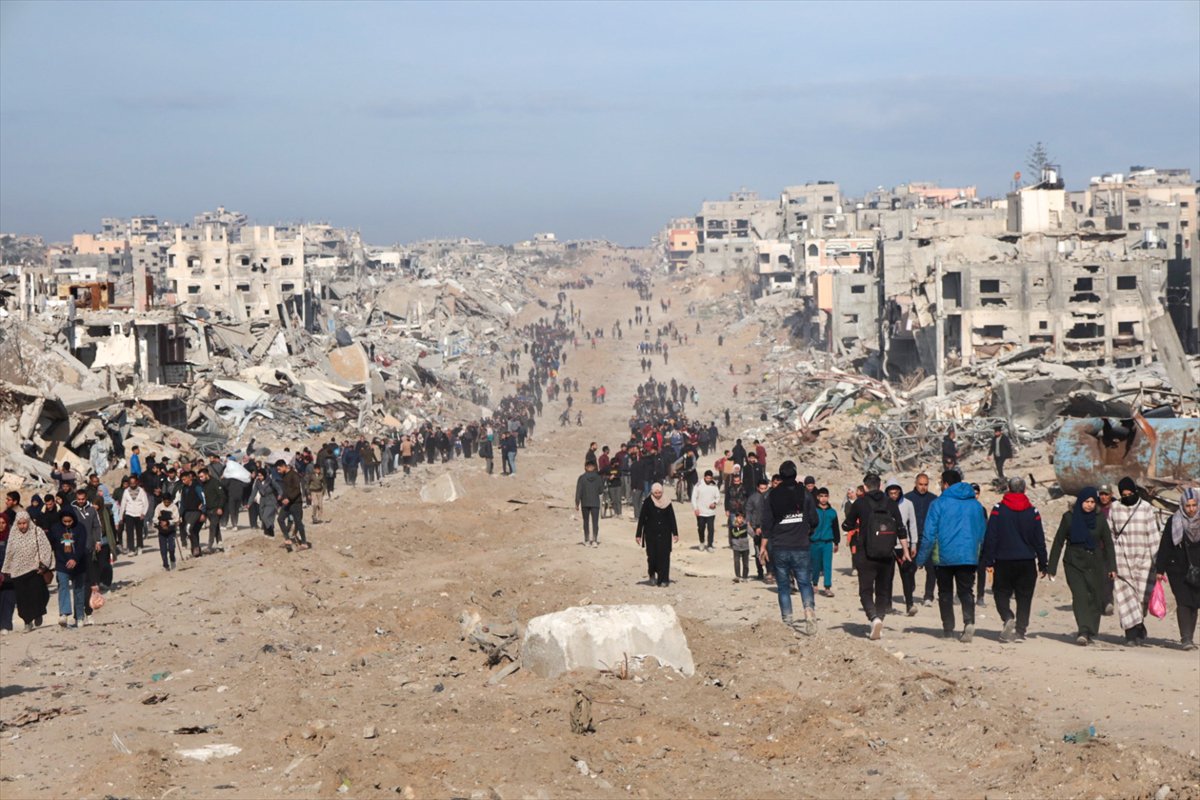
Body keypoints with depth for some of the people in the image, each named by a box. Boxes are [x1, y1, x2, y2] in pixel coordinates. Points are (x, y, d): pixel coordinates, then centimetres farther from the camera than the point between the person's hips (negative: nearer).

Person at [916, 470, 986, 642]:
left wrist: (921, 558, -1)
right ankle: (969, 621, -21)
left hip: (944, 557, -3)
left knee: (945, 593, 10)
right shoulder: (975, 504, 8)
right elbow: (982, 533, 15)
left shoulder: (939, 504, -6)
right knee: (966, 592, 3)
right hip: (969, 557, 3)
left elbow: (929, 535, -7)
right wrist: (980, 556, 24)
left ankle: (948, 628, 9)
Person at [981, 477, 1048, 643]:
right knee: (1024, 597, 9)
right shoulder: (1032, 512, 2)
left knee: (1001, 592, 8)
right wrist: (1042, 565, 14)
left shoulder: (998, 509, -5)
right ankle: (1020, 630, 5)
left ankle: (1008, 618, -17)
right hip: (1027, 562, 2)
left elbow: (990, 537, -6)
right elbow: (1039, 540, 7)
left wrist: (988, 561, -1)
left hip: (1004, 561, -2)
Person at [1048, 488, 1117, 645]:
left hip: (1095, 565, 3)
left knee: (1096, 599, 1)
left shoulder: (1100, 519, 4)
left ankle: (1090, 632, 15)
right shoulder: (1069, 517, -1)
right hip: (1074, 564, -3)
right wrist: (1051, 567, 0)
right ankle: (1083, 631, -28)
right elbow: (1058, 542, 3)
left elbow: (1108, 544, 7)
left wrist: (1112, 567, -2)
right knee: (1080, 596, -18)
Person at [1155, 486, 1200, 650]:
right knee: (1183, 602, -11)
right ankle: (1186, 638, -14)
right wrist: (1160, 570, -3)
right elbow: (1164, 547, 0)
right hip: (1178, 570, -2)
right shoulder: (1173, 522, -2)